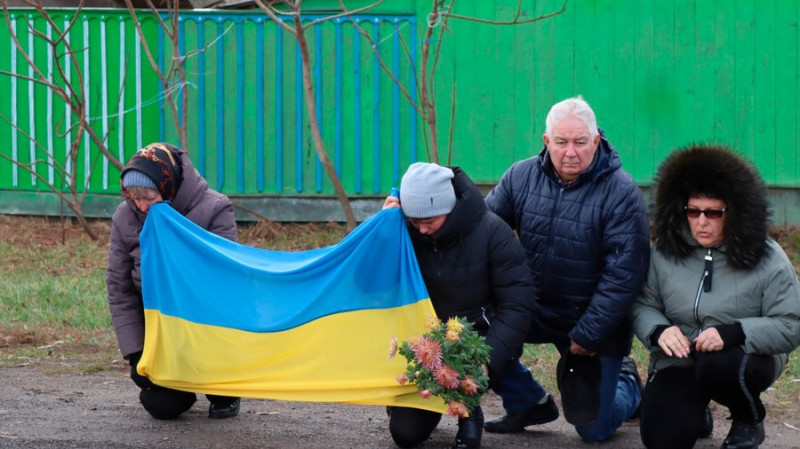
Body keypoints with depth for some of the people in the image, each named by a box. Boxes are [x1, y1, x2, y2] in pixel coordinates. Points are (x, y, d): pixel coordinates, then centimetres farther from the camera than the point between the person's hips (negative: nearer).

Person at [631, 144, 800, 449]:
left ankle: (749, 422, -3)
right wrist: (658, 330, -23)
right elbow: (643, 305, 1)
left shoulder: (766, 259, -13)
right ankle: (694, 412, 22)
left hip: (744, 358, -2)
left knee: (719, 367, -38)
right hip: (678, 363, 2)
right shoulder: (665, 251, -4)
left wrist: (733, 333, -32)